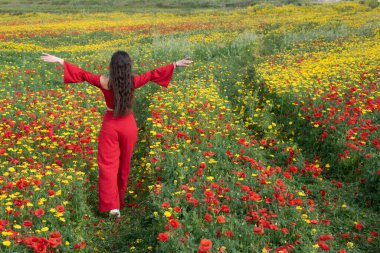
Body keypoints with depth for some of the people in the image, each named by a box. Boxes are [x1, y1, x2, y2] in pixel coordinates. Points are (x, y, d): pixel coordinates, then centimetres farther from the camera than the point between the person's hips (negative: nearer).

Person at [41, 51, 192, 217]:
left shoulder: (105, 82, -14)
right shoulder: (134, 82, -10)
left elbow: (82, 74, -8)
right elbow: (154, 74, 0)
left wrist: (59, 60, 0)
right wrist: (176, 64, 11)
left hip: (110, 125, -2)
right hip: (129, 125, 2)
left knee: (108, 164, 1)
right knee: (124, 164, 17)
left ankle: (112, 205, -10)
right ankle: (120, 198, 32)